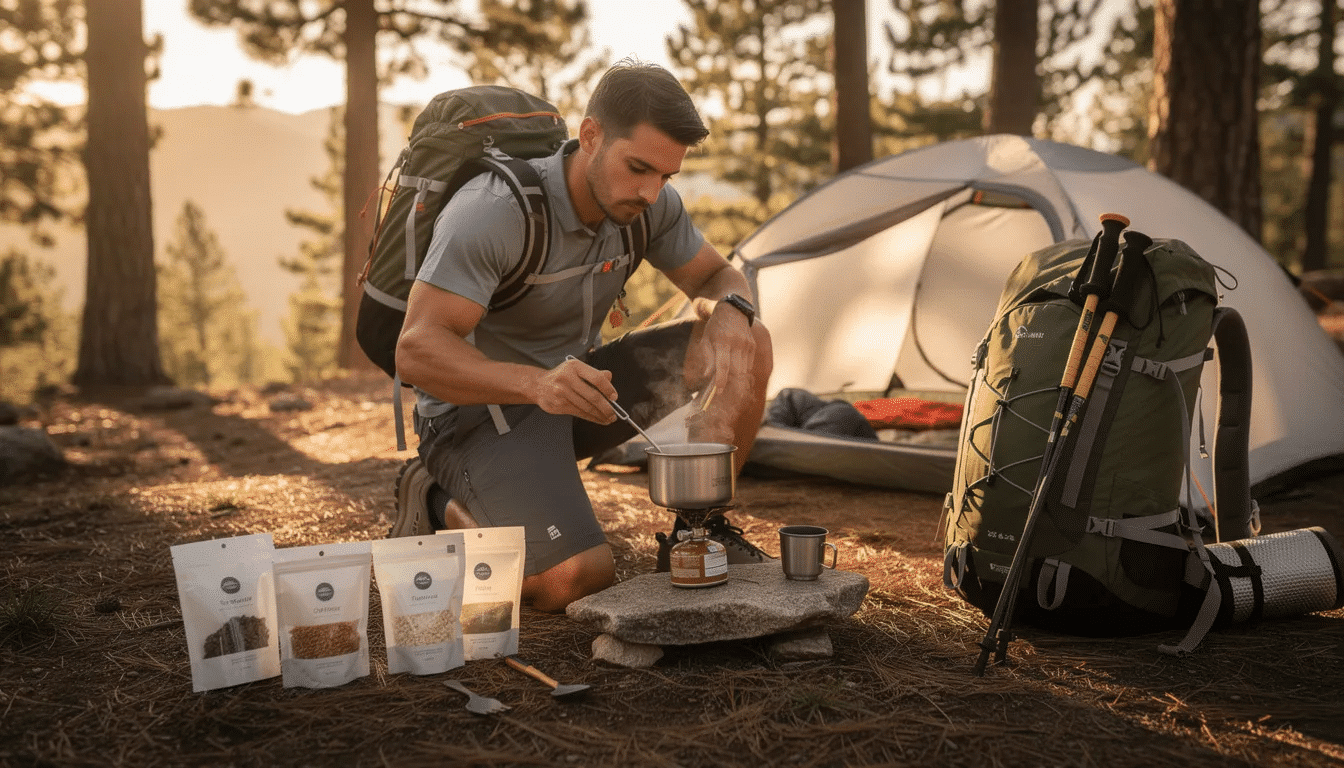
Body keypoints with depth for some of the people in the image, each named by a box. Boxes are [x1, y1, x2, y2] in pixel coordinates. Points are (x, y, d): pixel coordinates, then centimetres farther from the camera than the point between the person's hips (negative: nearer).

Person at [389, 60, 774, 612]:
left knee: (747, 344, -10)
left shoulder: (649, 203, -8)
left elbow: (716, 277, 5)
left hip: (569, 387, 7)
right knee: (580, 582, -26)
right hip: (484, 405, -6)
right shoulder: (493, 210, -28)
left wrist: (731, 312, -21)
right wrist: (537, 384, -49)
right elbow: (416, 351, -33)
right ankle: (444, 509, 1)